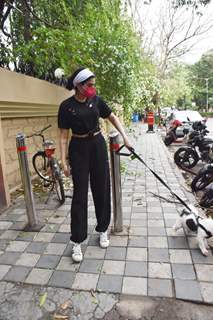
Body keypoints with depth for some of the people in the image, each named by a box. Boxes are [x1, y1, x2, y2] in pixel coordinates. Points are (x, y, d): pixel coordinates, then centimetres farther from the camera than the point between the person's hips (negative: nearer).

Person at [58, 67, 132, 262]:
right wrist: (64, 161, -12)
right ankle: (77, 241, 11)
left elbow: (113, 117, 13)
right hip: (78, 148, -3)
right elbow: (64, 135, -6)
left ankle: (103, 230, 28)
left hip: (98, 145, 3)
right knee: (80, 194, -2)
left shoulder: (96, 100, 2)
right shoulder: (66, 106, -7)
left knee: (102, 190, 8)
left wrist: (125, 136, 3)